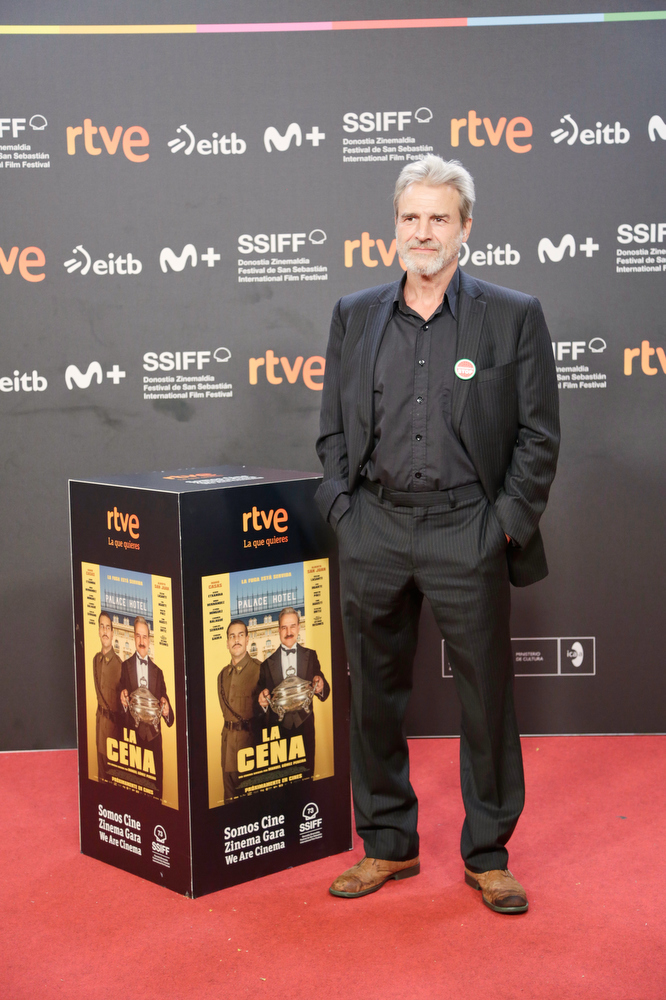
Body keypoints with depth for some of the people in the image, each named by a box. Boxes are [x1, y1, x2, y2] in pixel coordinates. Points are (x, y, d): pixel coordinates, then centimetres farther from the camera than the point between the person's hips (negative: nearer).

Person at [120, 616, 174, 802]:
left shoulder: (157, 671, 12)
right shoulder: (125, 666, 5)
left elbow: (164, 699, 8)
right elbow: (123, 693, 0)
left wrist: (166, 710, -14)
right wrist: (123, 699, -23)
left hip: (154, 735, 2)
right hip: (133, 732, -2)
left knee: (156, 786, 1)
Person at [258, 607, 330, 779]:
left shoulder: (310, 656, 7)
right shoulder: (268, 663, 5)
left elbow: (324, 693, 3)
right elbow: (264, 699, 4)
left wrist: (321, 687, -19)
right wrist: (263, 702, -18)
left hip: (304, 726, 0)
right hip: (279, 728, 0)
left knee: (307, 776, 3)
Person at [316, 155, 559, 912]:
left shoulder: (513, 317, 1)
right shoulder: (354, 316, 10)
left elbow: (538, 436, 0)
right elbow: (334, 428, 12)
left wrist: (506, 525, -7)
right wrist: (343, 510, 1)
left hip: (467, 533, -2)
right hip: (375, 531, 3)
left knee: (486, 699, 4)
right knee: (373, 696, 10)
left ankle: (488, 856, 21)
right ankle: (387, 844, 26)